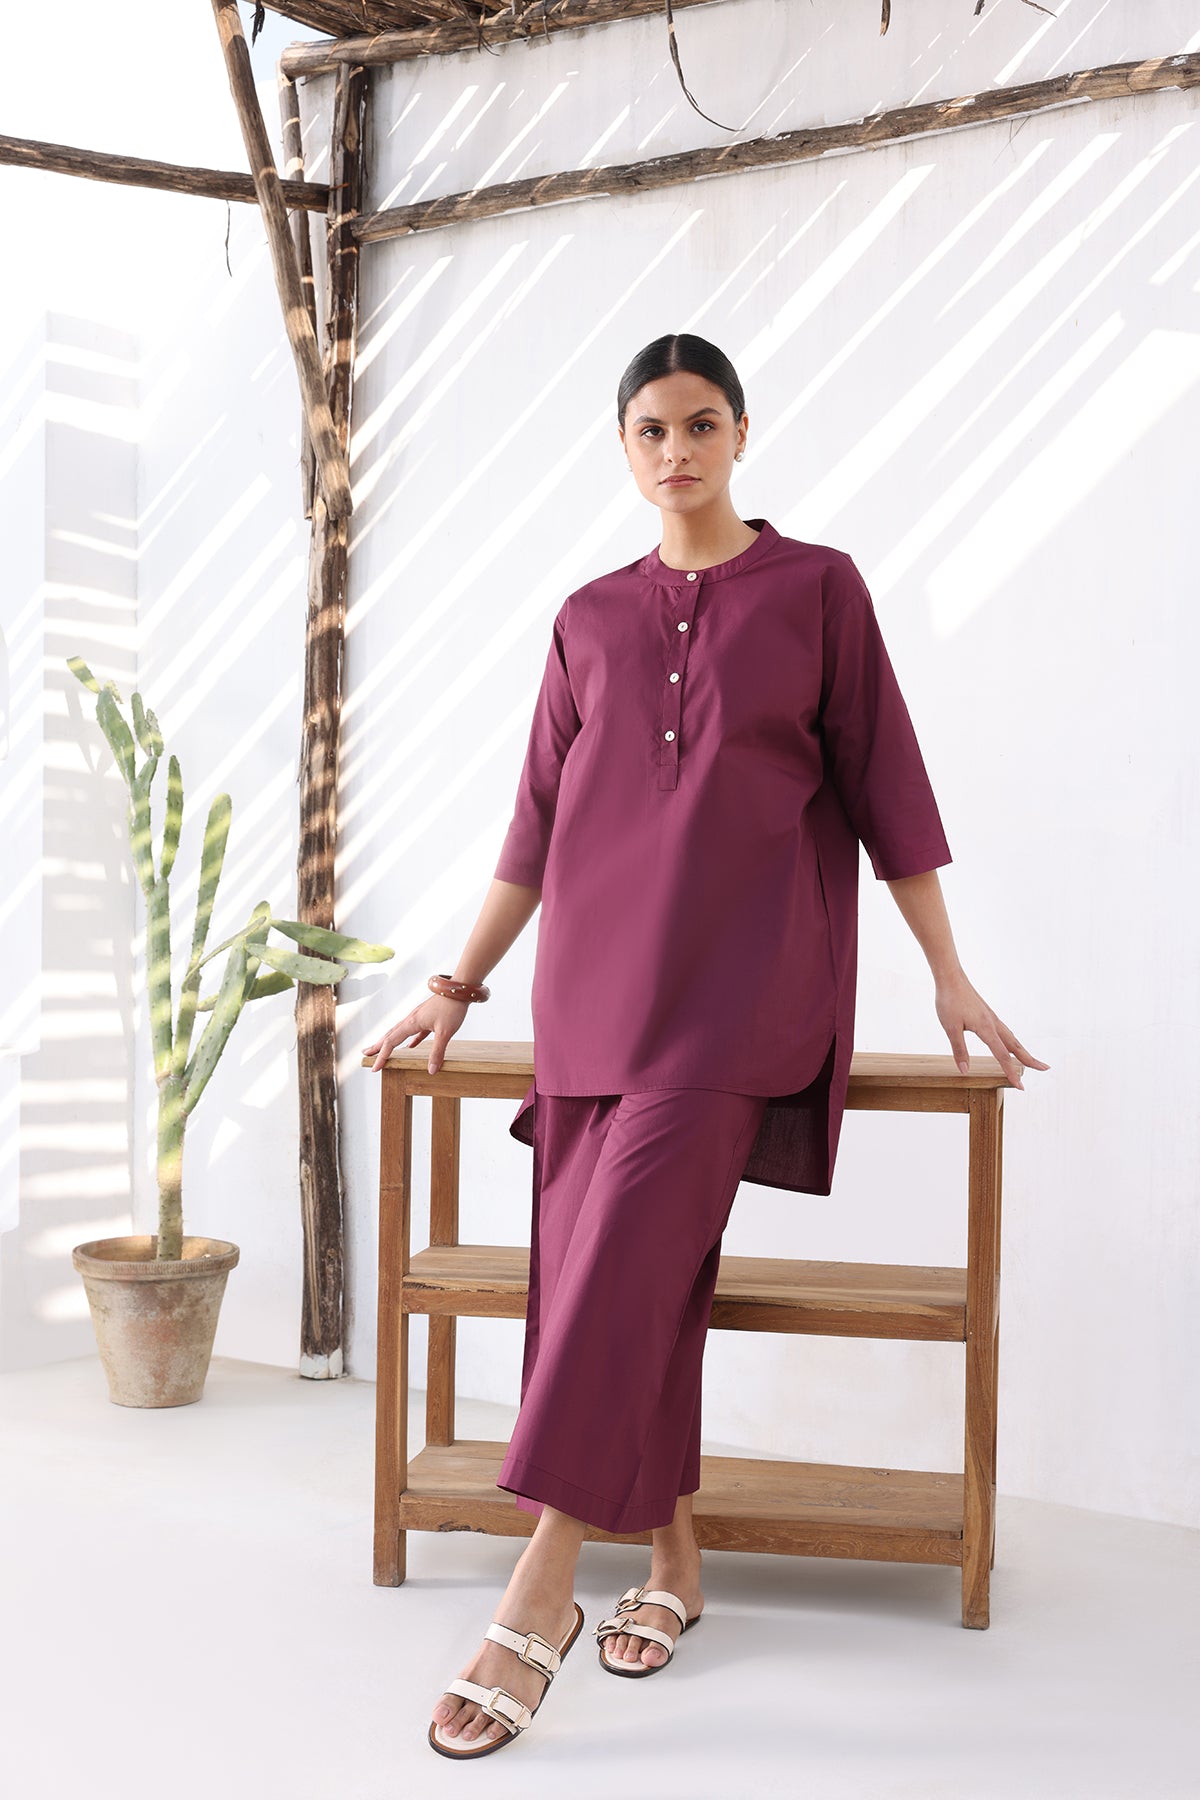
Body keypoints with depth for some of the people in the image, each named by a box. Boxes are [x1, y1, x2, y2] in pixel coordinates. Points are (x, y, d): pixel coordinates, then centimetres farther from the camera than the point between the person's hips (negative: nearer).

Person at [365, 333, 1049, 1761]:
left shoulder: (816, 587, 6)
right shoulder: (591, 620, 14)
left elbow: (882, 782, 6)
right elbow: (537, 824, 16)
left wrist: (950, 977, 3)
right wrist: (457, 985, 13)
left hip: (744, 971, -4)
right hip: (599, 971, 4)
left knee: (626, 1249, -18)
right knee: (636, 1271, -1)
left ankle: (541, 1591, -14)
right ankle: (671, 1559, 15)